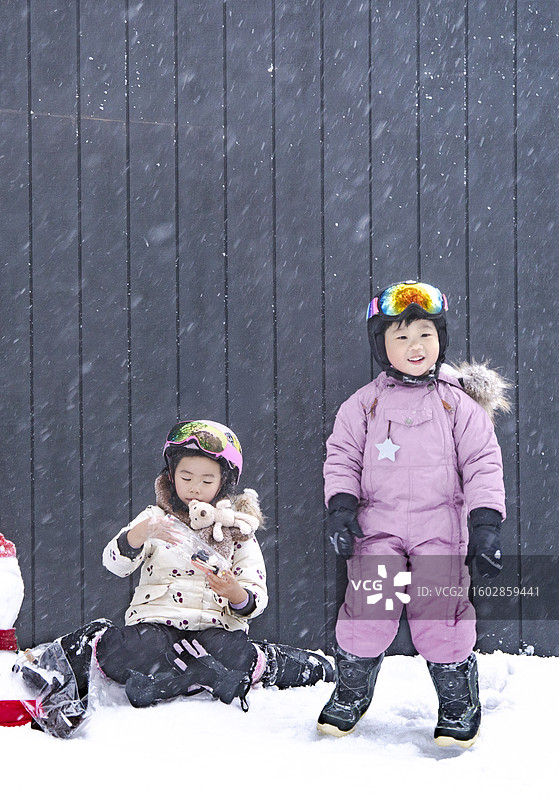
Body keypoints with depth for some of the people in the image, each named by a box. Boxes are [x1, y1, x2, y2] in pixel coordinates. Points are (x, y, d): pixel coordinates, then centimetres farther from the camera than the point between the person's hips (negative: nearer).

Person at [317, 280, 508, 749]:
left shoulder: (458, 404, 5)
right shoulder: (364, 404, 7)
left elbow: (482, 464, 3)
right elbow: (341, 457, 9)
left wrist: (486, 522, -5)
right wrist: (340, 505, -6)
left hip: (440, 528, -1)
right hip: (378, 525, 1)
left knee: (442, 617, -5)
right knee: (367, 612, -5)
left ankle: (459, 706, 15)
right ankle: (351, 695, 19)